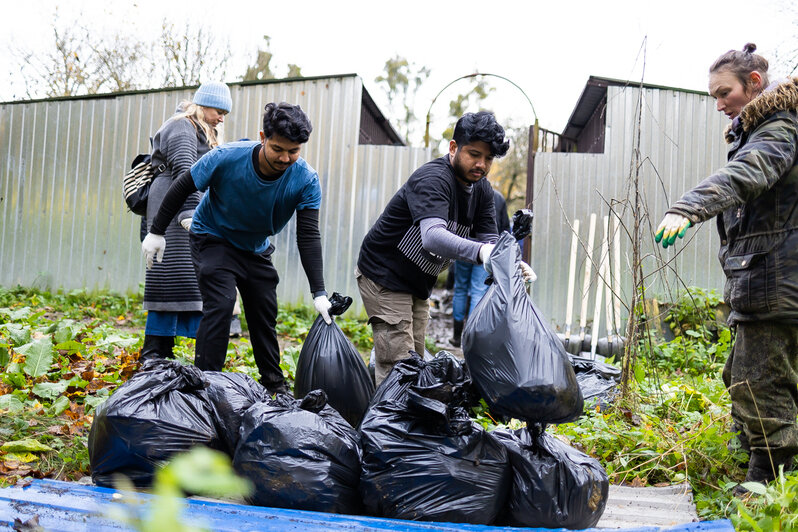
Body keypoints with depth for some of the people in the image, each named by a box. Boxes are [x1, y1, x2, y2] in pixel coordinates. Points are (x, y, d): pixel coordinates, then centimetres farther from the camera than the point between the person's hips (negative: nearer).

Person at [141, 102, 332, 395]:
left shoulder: (306, 180, -24)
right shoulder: (226, 158, -30)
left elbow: (308, 236, -24)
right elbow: (182, 188, -15)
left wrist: (319, 293, -31)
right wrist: (156, 232, -11)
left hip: (256, 248, 3)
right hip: (213, 238, -3)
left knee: (265, 313, 5)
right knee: (220, 304, -20)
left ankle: (275, 386, 19)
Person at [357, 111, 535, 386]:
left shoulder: (481, 190, 0)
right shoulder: (432, 179, -27)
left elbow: (490, 241, -6)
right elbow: (432, 236, -45)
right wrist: (479, 251, -61)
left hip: (418, 284, 9)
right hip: (384, 277, -9)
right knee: (397, 363, -14)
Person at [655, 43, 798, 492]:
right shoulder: (754, 130, 21)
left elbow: (742, 176, -30)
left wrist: (687, 209, -45)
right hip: (757, 284, 11)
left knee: (760, 385, -10)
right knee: (741, 379, 14)